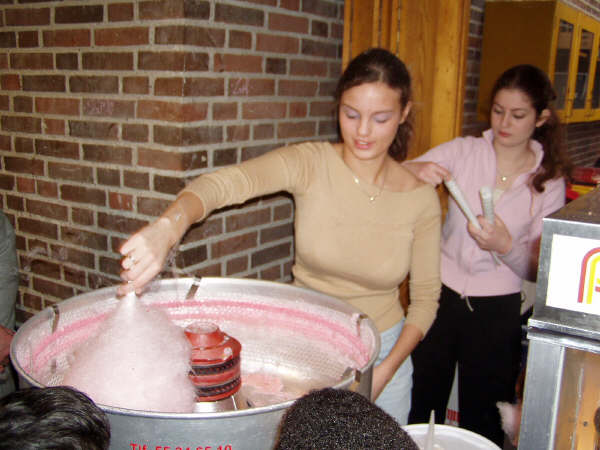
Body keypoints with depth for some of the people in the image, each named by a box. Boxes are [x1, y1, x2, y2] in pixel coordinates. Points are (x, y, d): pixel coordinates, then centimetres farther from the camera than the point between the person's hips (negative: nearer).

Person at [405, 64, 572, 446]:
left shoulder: (549, 181, -3)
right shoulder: (464, 151, -4)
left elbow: (537, 269, -4)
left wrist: (506, 246, -24)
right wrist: (416, 170, -31)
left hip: (497, 310, 0)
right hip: (440, 295, 1)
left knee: (481, 422, 15)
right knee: (420, 412, 13)